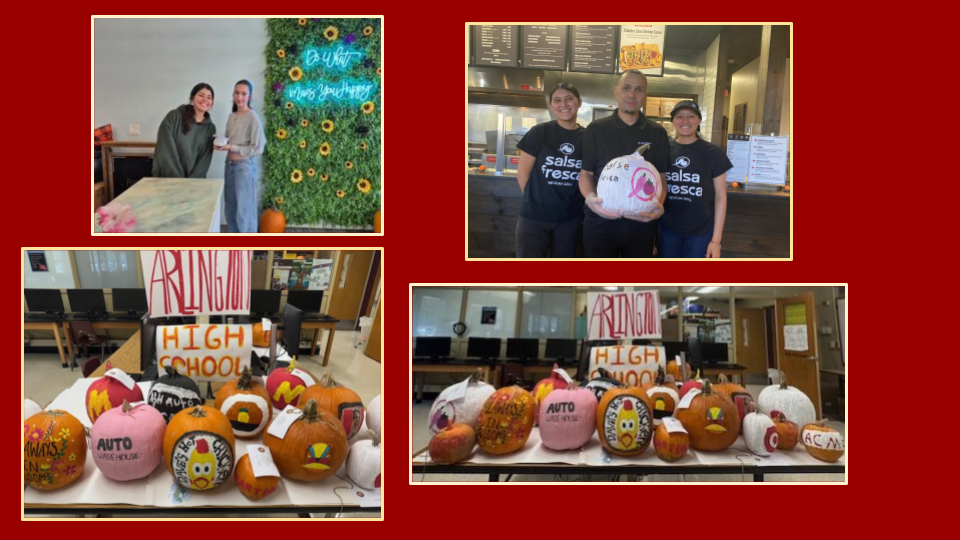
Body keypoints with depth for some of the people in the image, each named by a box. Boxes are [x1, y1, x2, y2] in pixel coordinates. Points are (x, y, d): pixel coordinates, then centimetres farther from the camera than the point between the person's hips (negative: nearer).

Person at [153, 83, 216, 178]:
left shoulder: (210, 128, 6)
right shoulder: (174, 116, -2)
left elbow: (205, 160, 0)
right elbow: (165, 151, -10)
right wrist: (178, 180, -16)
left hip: (194, 182, 2)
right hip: (167, 179, -2)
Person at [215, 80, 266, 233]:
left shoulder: (253, 118, -13)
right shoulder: (232, 116, 9)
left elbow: (257, 149, -16)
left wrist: (232, 147, -18)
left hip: (245, 166, -7)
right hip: (230, 165, 7)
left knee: (244, 209, -1)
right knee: (231, 208, 13)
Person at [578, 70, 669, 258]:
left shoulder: (658, 133, 8)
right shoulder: (596, 129, 5)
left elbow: (660, 177, 7)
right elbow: (586, 173, 4)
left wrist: (658, 204, -14)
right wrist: (590, 198, -17)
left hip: (642, 222, 2)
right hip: (600, 221, -1)